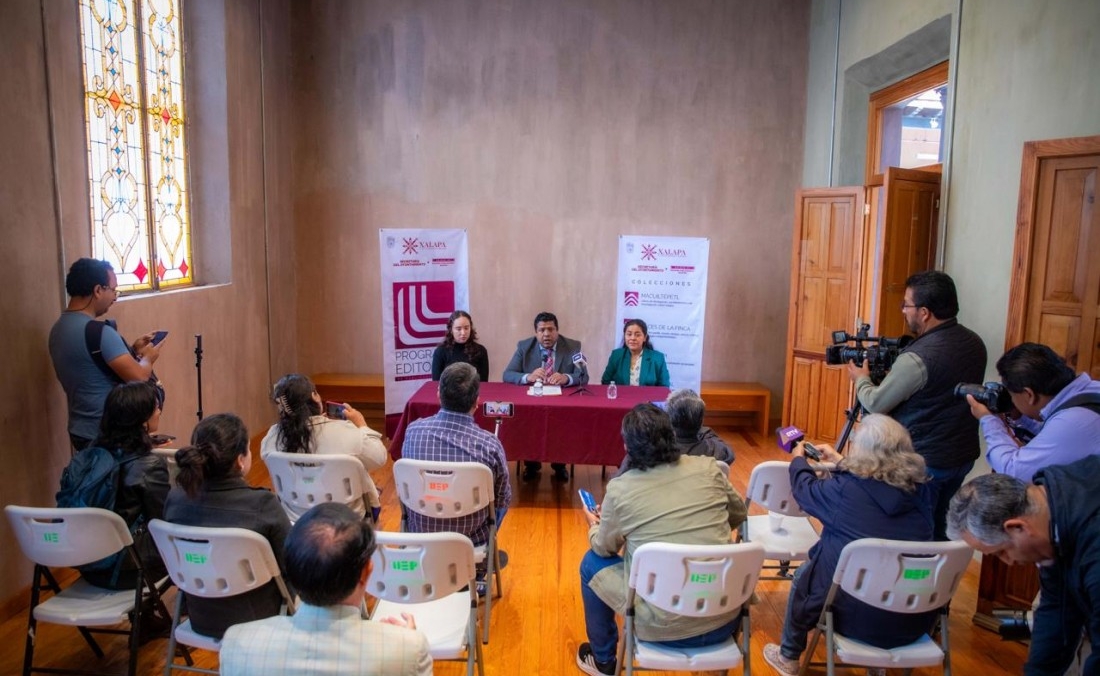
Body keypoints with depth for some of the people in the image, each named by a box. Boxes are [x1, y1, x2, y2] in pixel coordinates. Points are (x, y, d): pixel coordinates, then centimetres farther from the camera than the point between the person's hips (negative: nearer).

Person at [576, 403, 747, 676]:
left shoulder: (620, 489, -11)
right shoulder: (708, 467, -4)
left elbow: (604, 548, 7)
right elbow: (738, 515, 13)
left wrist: (594, 526, 30)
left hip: (665, 626, -3)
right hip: (726, 618, 4)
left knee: (592, 563, 19)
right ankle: (721, 651, 49)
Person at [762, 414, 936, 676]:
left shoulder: (844, 488, -17)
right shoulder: (922, 488, -4)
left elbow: (805, 488, 4)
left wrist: (798, 458, 24)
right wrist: (839, 461, 28)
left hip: (859, 616, -5)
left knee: (803, 575, 21)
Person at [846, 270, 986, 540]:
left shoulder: (917, 357, -27)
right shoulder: (975, 343, 0)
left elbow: (875, 404, -15)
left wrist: (861, 379, 4)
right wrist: (896, 374, 15)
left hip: (925, 462, -8)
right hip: (963, 455, 8)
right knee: (940, 528, 21)